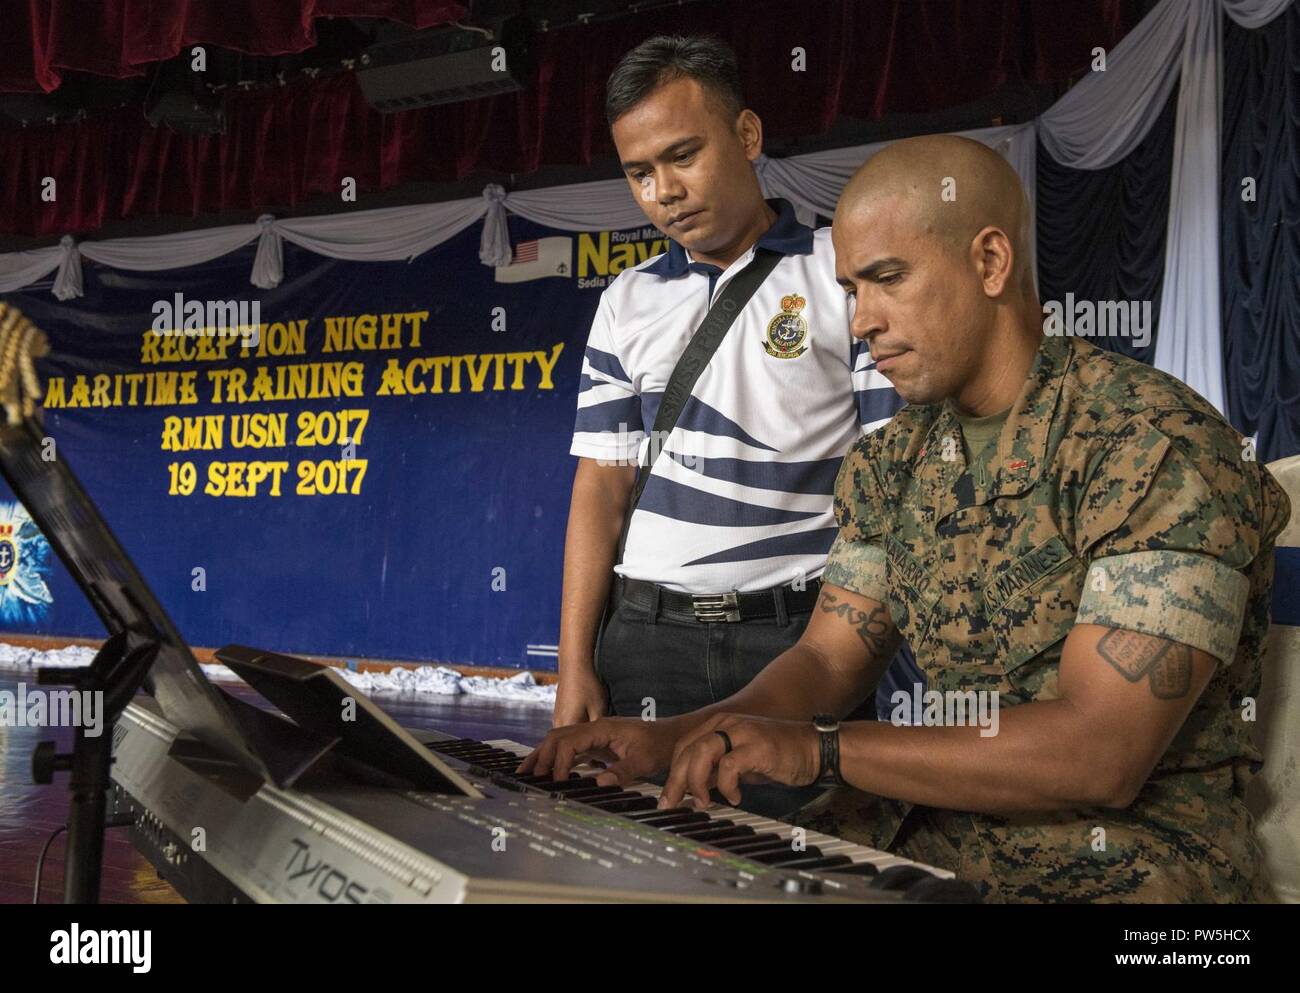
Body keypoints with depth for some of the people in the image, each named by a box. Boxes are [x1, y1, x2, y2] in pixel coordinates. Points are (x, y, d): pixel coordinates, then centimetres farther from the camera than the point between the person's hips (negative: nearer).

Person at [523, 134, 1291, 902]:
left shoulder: (1159, 445, -18)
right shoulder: (891, 462, 6)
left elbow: (1101, 755, -24)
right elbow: (830, 660, 8)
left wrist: (818, 749, -25)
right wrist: (677, 739, -10)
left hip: (1130, 847, -6)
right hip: (934, 825, 6)